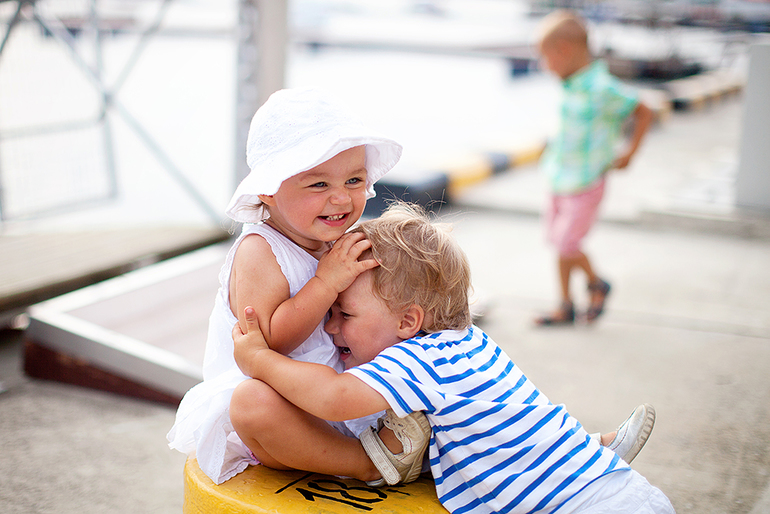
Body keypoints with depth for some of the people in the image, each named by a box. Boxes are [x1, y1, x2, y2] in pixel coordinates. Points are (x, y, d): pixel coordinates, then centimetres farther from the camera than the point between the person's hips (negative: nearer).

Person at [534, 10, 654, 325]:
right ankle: (566, 307, 25)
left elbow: (643, 113, -13)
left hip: (584, 184, -8)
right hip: (561, 179, 8)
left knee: (567, 246, -4)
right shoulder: (573, 84, 1)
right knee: (558, 241, 12)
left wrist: (629, 153, -8)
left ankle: (597, 285, 25)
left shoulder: (601, 88, -22)